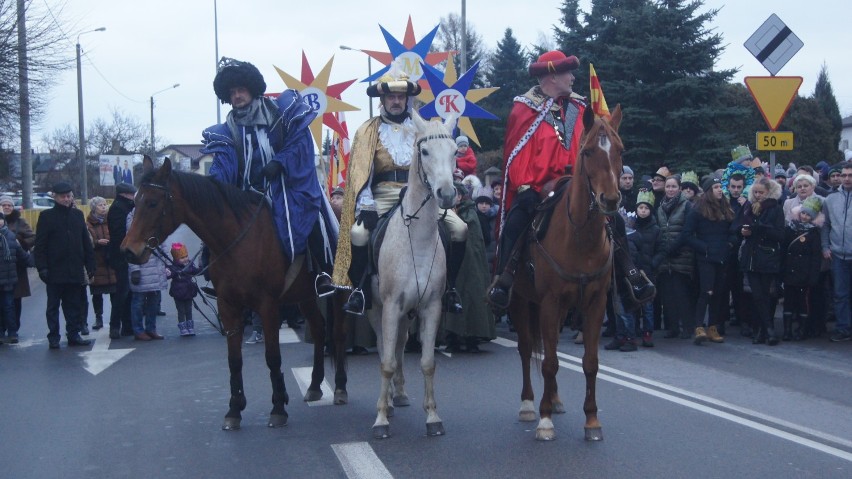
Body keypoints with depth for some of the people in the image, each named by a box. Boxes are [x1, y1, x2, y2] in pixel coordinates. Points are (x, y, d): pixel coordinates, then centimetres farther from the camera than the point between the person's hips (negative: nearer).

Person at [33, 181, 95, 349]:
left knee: (74, 306, 9)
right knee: (53, 306, 5)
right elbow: (39, 245, -4)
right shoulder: (46, 216, -2)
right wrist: (42, 267, -12)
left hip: (75, 271, 4)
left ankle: (73, 334, 17)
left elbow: (86, 242, 12)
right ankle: (53, 337, 10)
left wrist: (90, 265, 7)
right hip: (55, 271, -4)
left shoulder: (78, 215, 10)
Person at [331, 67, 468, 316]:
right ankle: (360, 287, -7)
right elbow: (361, 172, -2)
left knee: (460, 229, -17)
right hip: (384, 194, -2)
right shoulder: (368, 131, 7)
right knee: (358, 233, -30)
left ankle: (449, 286, 1)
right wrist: (366, 206, -15)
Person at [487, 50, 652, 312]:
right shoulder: (525, 109, -3)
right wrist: (523, 188, -16)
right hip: (536, 188, -4)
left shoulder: (578, 107, 12)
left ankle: (631, 275, 8)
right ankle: (503, 279, -16)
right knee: (516, 222, -27)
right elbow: (516, 153, -7)